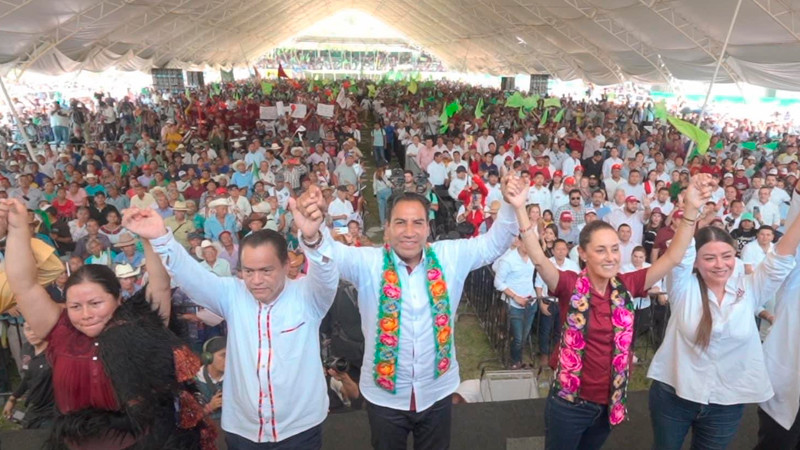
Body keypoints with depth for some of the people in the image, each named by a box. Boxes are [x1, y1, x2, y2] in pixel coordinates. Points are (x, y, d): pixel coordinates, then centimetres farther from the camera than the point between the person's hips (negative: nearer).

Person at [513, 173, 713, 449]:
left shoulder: (626, 287, -6)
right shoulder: (570, 286, -16)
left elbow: (672, 257, -12)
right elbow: (539, 259, -33)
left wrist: (691, 210, -24)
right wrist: (519, 209, -45)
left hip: (609, 403, 4)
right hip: (570, 402, -3)